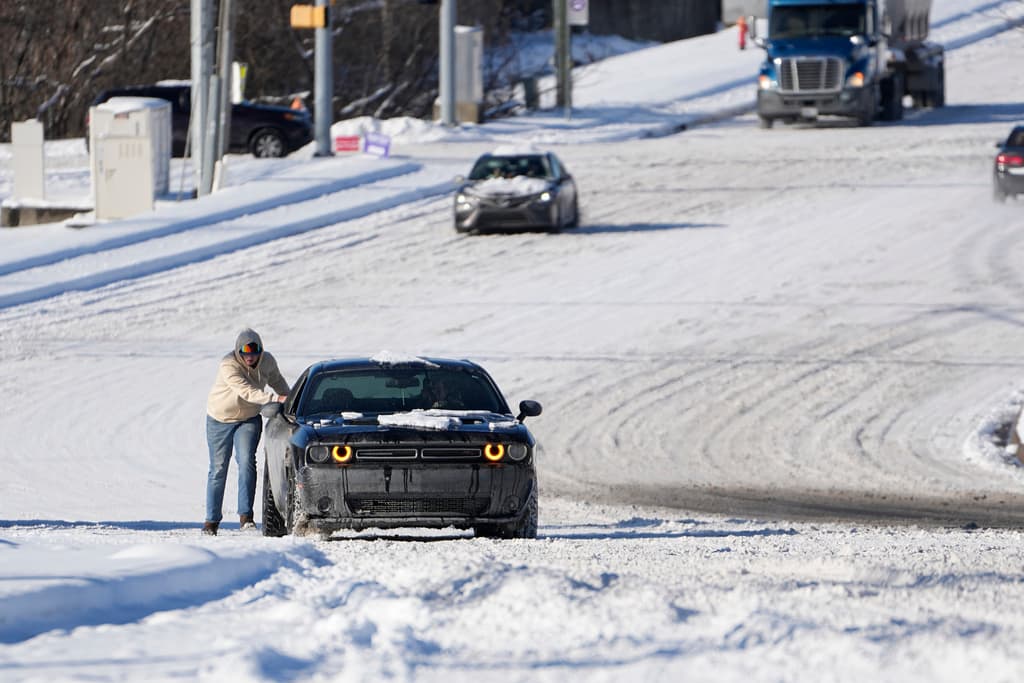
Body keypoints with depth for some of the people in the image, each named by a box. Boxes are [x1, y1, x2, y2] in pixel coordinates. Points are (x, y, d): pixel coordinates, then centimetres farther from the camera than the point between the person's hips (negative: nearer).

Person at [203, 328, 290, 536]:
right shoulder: (228, 366, -30)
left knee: (246, 462, -18)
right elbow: (247, 392, -40)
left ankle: (246, 515, -21)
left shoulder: (267, 361, -12)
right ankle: (212, 520, 15)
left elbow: (276, 380, 11)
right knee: (218, 468, 4)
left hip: (249, 419, 2)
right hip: (220, 419, -2)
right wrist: (276, 399, -50)